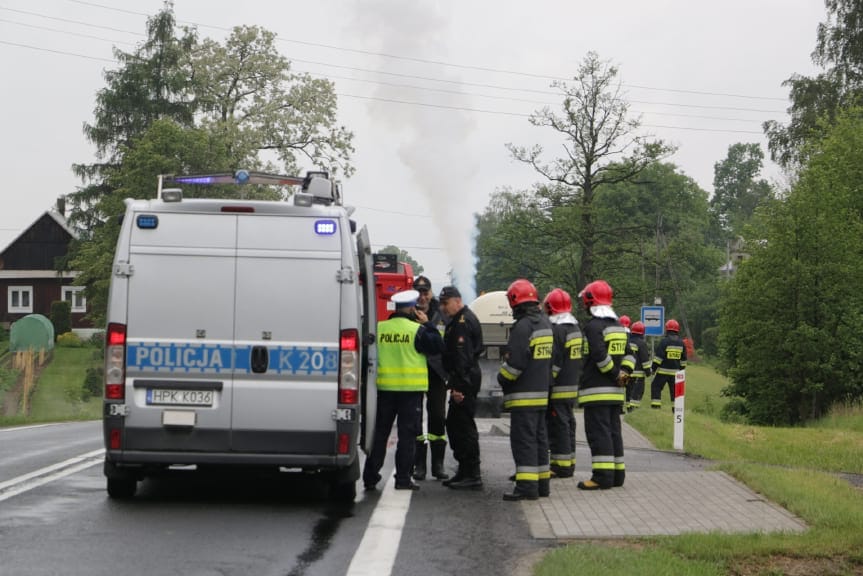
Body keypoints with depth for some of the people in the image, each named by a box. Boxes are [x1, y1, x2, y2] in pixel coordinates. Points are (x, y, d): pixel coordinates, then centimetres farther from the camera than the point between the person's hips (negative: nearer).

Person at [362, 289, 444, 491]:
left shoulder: (379, 328, 2)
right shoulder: (417, 330, -9)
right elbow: (438, 346, -3)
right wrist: (428, 324, 4)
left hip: (384, 387, 3)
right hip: (411, 389, -3)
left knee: (380, 431, 10)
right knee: (407, 433, 2)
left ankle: (370, 476, 10)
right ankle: (403, 478, 0)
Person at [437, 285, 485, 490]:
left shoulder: (462, 323, -16)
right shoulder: (458, 320, 19)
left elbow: (462, 357, -23)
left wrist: (458, 386, -26)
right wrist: (454, 383, 21)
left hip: (465, 382, -11)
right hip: (464, 382, 11)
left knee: (464, 427, -9)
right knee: (453, 424, 16)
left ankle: (473, 475, -7)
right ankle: (464, 471, 22)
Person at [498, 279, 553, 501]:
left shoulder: (523, 326, -17)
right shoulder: (545, 323, 13)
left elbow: (515, 362, -20)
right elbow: (550, 357, 18)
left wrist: (502, 379, -3)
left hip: (524, 394, -9)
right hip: (542, 391, 9)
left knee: (523, 439, -8)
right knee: (539, 437, 15)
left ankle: (527, 485, -11)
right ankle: (542, 482, 20)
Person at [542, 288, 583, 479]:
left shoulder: (556, 330, -16)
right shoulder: (576, 328, 14)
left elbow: (553, 362, -19)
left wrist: (546, 385, -16)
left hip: (558, 389, -9)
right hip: (573, 386, 9)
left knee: (558, 426, -5)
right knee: (568, 424, 15)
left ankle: (560, 466, -4)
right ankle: (569, 463, 21)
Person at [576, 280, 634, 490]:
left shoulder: (593, 326, -12)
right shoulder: (618, 326, 16)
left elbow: (600, 356, -20)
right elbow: (628, 354, 15)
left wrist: (616, 374, -9)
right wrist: (624, 372, 2)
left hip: (597, 390, -9)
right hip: (615, 392, 9)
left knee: (598, 432, -9)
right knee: (613, 431, 14)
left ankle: (602, 475, -13)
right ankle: (617, 473, 17)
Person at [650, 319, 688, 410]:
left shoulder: (664, 341, -11)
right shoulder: (681, 343, 8)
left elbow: (658, 356, -13)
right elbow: (683, 359, 14)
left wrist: (653, 368, -6)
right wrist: (681, 369, 24)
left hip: (663, 371, -5)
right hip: (675, 371, 5)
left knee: (656, 386, 4)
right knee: (674, 389, 11)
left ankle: (655, 405, -4)